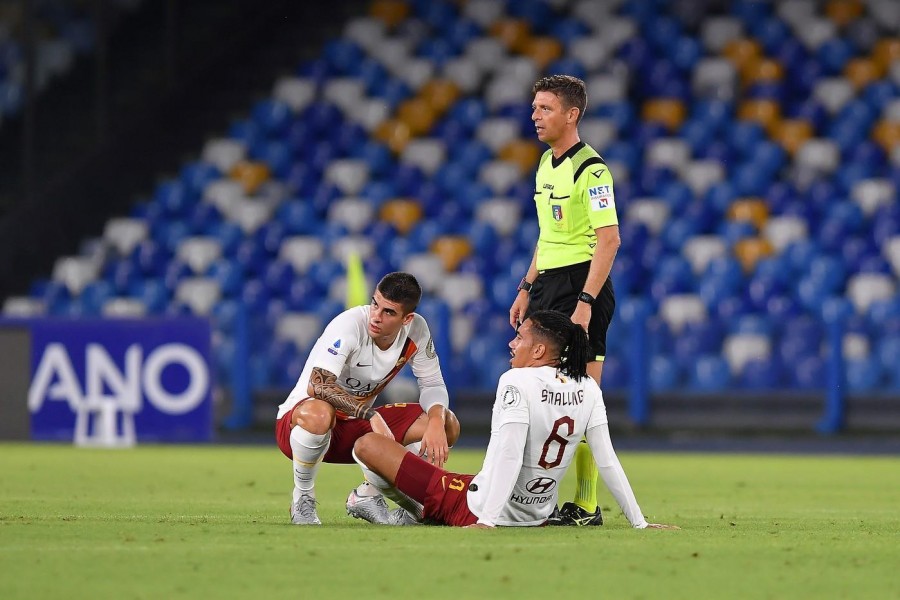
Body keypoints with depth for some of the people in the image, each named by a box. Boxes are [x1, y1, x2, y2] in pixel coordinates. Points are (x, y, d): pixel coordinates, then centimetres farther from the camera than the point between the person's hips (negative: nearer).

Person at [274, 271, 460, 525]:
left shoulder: (416, 331, -9)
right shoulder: (349, 325, -27)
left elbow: (433, 384, 0)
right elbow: (317, 385, -38)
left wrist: (436, 421, -22)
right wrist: (371, 415, -45)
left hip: (357, 424, 6)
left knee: (447, 425, -8)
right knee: (318, 414, -44)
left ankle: (368, 494, 7)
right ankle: (303, 499, -14)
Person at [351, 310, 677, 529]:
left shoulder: (516, 382, -20)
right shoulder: (587, 389, -3)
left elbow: (508, 456, -27)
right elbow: (607, 461, -4)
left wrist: (487, 520, -30)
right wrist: (639, 522, 1)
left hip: (476, 508, -7)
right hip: (537, 516, 7)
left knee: (368, 445, 0)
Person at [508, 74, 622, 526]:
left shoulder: (590, 169, -14)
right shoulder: (546, 164, 15)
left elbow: (609, 238, -20)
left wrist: (585, 302, -25)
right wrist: (528, 288, 20)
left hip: (581, 286, -9)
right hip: (548, 285, 9)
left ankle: (586, 506, -6)